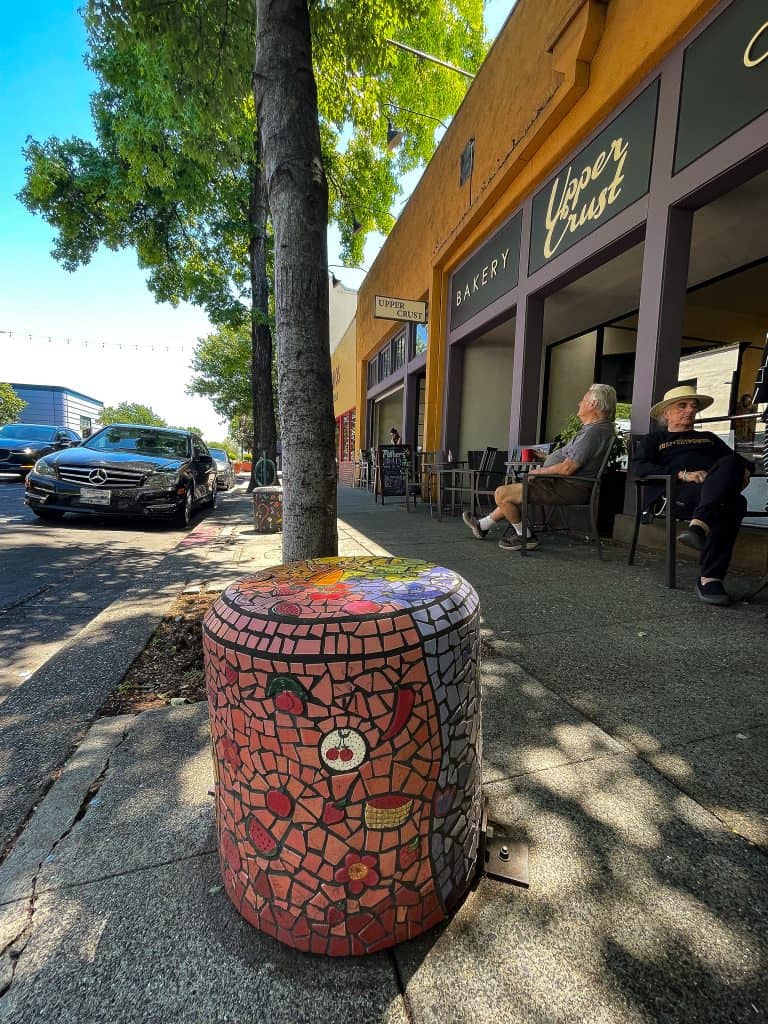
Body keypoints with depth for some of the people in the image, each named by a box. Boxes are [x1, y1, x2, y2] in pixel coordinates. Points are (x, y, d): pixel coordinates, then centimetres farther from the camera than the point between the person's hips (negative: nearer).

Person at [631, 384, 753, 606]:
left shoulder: (708, 437, 40)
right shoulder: (654, 439, 25)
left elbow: (742, 461, 34)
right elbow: (638, 466, 3)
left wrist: (744, 471, 6)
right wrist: (683, 474, -11)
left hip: (718, 492, 4)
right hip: (678, 493, -3)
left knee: (730, 462, -33)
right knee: (735, 503, -34)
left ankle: (699, 525, -47)